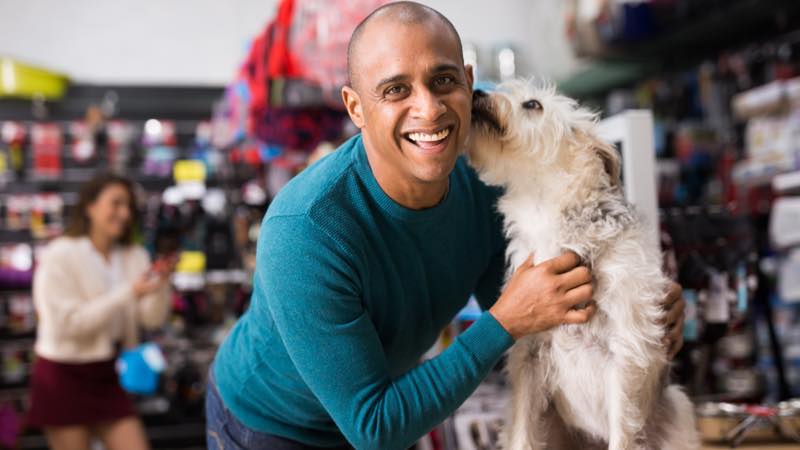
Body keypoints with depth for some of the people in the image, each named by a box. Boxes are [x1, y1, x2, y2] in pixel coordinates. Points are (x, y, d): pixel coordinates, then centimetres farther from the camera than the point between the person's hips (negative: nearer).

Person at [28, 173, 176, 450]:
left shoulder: (134, 257, 6)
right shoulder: (60, 255, -9)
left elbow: (152, 319, -2)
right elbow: (68, 323, -19)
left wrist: (161, 284, -21)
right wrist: (129, 293, -23)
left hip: (108, 376, 5)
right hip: (65, 376, -5)